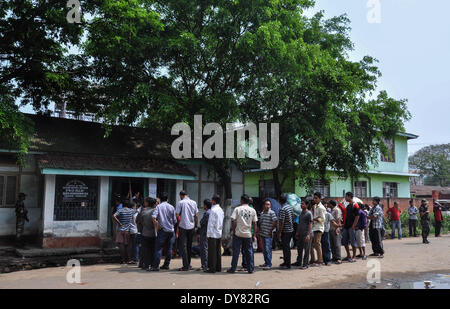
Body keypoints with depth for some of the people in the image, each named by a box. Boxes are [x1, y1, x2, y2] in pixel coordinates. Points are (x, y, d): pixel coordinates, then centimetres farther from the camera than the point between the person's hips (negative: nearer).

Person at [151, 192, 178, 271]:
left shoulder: (158, 206, -2)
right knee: (169, 248, 10)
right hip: (171, 230, 3)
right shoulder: (171, 207, 6)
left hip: (162, 230, -3)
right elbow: (175, 221, 7)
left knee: (158, 248, -3)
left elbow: (153, 217, -17)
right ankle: (166, 264, 15)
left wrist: (157, 227, -7)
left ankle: (156, 266, -7)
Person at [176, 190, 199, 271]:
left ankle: (186, 266, -4)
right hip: (191, 226, 4)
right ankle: (188, 264, 23)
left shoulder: (180, 203, -6)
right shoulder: (194, 202, 6)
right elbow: (196, 216, 7)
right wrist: (196, 226, 16)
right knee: (189, 246, 15)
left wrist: (177, 226, 4)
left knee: (183, 246, -1)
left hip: (183, 226, -4)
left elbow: (177, 215, -7)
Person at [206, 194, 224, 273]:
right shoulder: (221, 210, 10)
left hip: (213, 234, -8)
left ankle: (212, 268, 1)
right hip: (219, 234, 8)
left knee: (212, 252, -2)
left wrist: (208, 234, -11)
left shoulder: (213, 210, -14)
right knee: (218, 251, 11)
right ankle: (218, 267, 16)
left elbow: (211, 223, -15)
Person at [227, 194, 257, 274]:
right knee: (249, 252, 11)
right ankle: (250, 269, 13)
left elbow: (233, 220, -11)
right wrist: (254, 234, 10)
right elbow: (254, 223, 4)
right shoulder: (253, 210, 4)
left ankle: (233, 269, 8)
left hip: (238, 233, -2)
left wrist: (234, 231, -1)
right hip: (248, 234, 2)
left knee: (236, 252, 4)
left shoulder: (237, 209, -4)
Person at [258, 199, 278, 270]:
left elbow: (275, 221, -14)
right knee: (264, 249, 14)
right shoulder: (262, 213, 14)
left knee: (268, 249, -9)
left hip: (268, 234, -7)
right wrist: (259, 230, 12)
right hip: (262, 234, 7)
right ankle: (266, 262, 24)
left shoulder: (272, 213, -8)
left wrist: (271, 230, -12)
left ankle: (269, 264, -6)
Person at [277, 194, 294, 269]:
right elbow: (292, 218, 17)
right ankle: (285, 262, 26)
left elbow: (281, 222, -21)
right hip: (290, 230, 9)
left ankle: (287, 265, 2)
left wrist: (279, 232, -18)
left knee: (286, 248, -3)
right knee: (286, 247, 17)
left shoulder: (282, 209, -18)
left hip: (285, 231, -9)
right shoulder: (290, 207, 9)